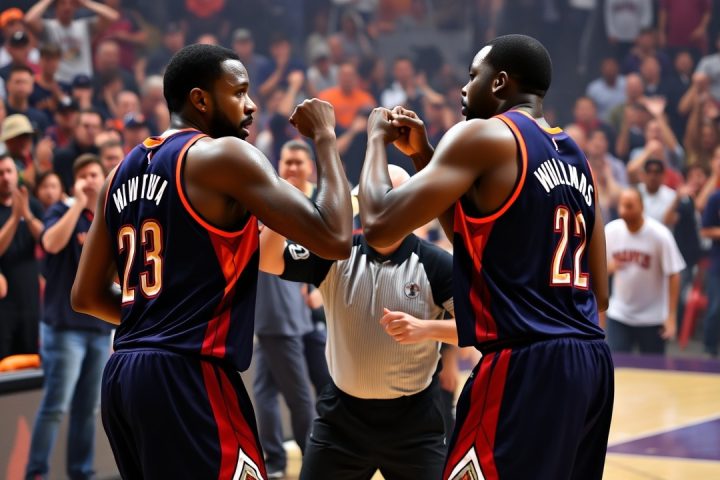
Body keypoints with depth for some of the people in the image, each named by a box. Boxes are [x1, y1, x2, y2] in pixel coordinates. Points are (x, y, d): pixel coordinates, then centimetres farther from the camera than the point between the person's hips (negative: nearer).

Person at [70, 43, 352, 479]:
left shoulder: (125, 171, 17)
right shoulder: (224, 155, -6)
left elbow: (86, 296, 21)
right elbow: (334, 239, -12)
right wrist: (325, 138, 0)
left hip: (122, 375, 9)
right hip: (188, 376, -9)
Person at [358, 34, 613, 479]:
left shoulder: (484, 136, -6)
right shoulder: (576, 157, 18)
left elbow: (381, 227, -8)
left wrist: (378, 139, 8)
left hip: (525, 365, -9)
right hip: (591, 360, 9)